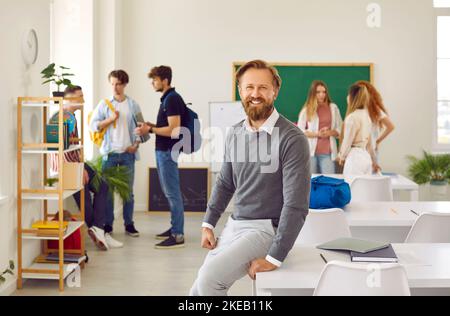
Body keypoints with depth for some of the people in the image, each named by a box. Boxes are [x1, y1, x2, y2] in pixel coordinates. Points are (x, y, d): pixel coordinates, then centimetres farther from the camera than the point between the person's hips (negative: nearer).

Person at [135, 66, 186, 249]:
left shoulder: (172, 99, -15)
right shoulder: (166, 98, 15)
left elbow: (173, 130, -22)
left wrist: (150, 129, -18)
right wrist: (151, 126, 10)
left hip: (168, 151, -10)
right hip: (162, 150, 10)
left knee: (172, 193, -7)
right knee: (169, 192, 14)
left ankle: (178, 236, -4)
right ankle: (175, 228, 23)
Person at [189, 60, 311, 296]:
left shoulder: (292, 139, -16)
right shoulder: (235, 134, 5)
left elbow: (296, 206, -18)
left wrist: (274, 258, -20)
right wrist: (208, 224, 8)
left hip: (266, 229, -6)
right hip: (233, 225, 7)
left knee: (209, 279, -22)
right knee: (199, 289, 5)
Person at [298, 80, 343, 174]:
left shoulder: (333, 108, 9)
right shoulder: (307, 110, 3)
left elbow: (340, 128, 10)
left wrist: (330, 133, -10)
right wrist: (317, 134, -11)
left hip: (328, 152, 1)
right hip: (311, 151, -1)